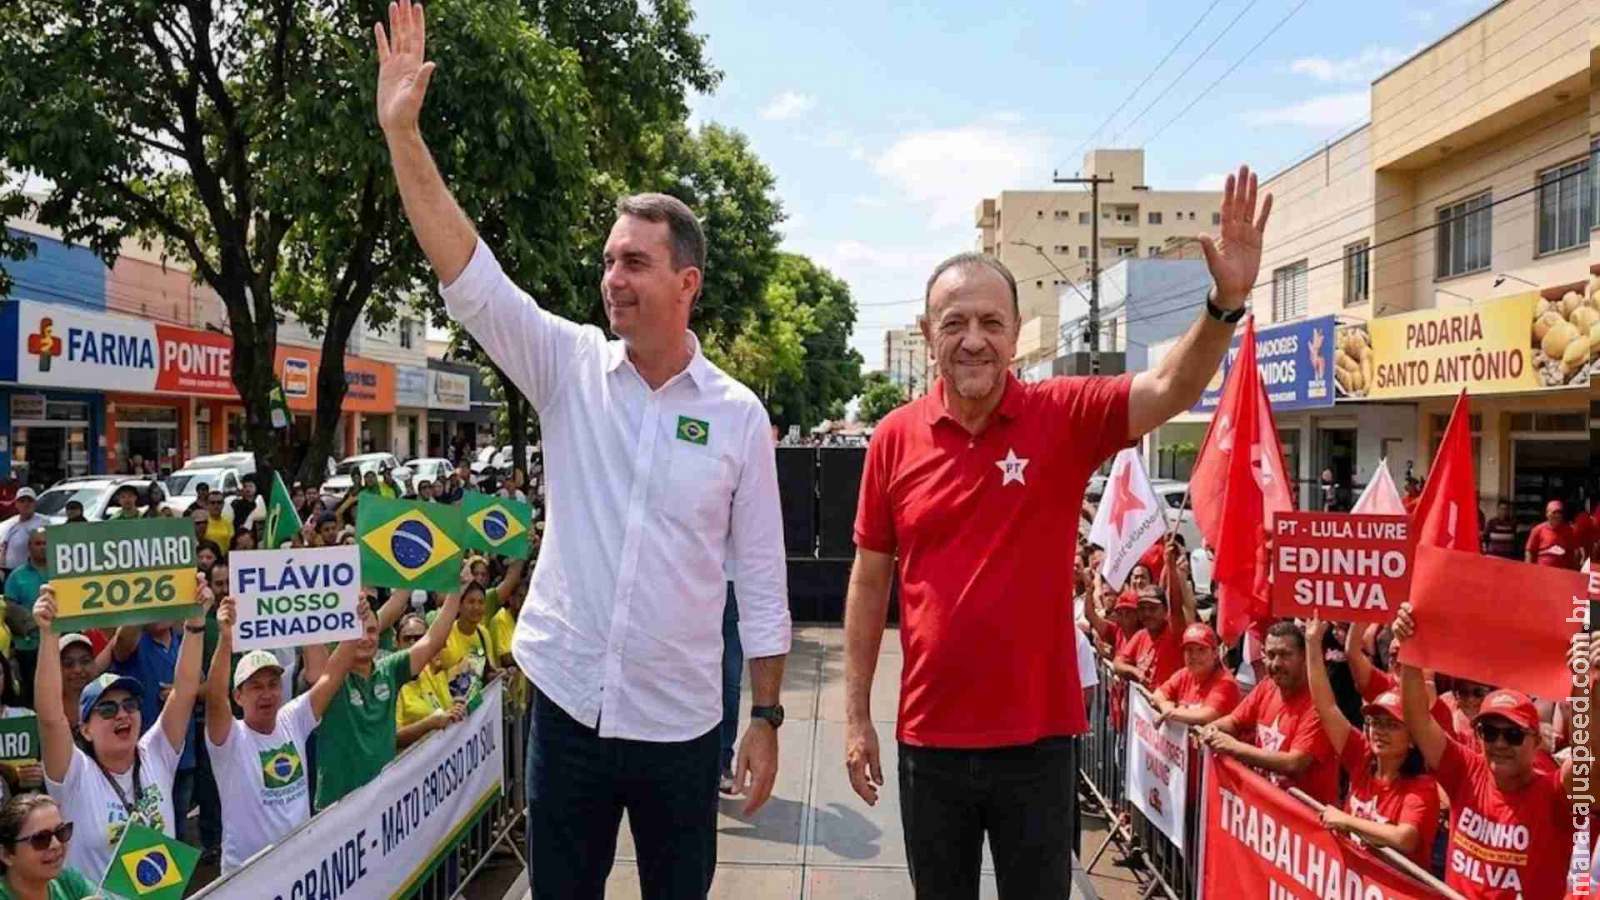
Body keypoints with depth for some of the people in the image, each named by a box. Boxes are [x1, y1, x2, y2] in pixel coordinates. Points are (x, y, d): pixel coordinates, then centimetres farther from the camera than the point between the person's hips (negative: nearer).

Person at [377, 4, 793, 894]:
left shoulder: (738, 414, -6)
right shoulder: (570, 369, -3)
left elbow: (763, 579, -2)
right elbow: (468, 274, -13)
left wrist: (767, 719, -1)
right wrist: (402, 131, -21)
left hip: (680, 721, -1)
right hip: (567, 705, 1)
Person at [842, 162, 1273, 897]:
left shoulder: (1065, 417, -7)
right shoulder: (895, 437, -5)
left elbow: (1173, 390, -21)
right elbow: (870, 580, 1)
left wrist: (1226, 303, -40)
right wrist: (856, 715, 2)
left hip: (1037, 735, -1)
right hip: (930, 737, 1)